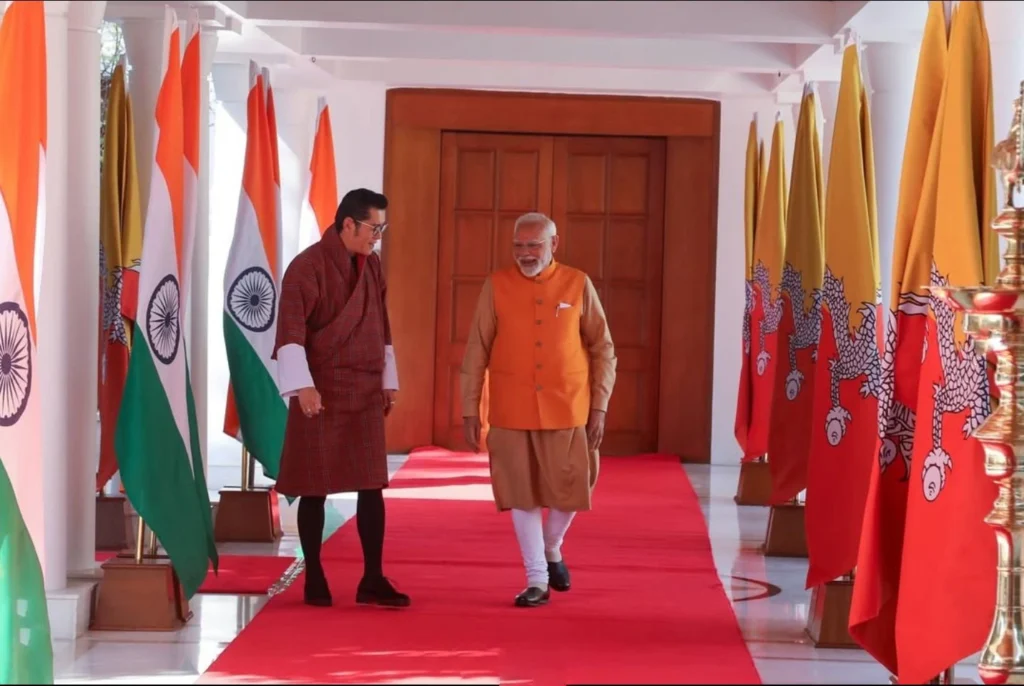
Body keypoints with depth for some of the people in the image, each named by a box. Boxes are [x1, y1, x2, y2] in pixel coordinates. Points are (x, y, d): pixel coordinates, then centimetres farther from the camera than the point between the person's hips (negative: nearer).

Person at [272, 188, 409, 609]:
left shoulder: (372, 265, 8)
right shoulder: (307, 266, -12)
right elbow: (290, 329, -18)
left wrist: (388, 381, 15)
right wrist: (302, 386, -27)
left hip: (365, 393, 5)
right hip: (320, 393, -5)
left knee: (371, 486, 1)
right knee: (315, 488, 3)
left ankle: (373, 580, 6)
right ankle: (314, 578, 14)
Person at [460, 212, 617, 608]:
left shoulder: (578, 285, 1)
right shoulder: (496, 286, 0)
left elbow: (603, 349, 5)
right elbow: (476, 352, 3)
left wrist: (599, 407, 0)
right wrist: (470, 410, 1)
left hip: (567, 411, 0)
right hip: (512, 413, 0)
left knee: (569, 491, 4)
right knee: (522, 495, 2)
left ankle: (552, 550, 34)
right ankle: (536, 580, 12)